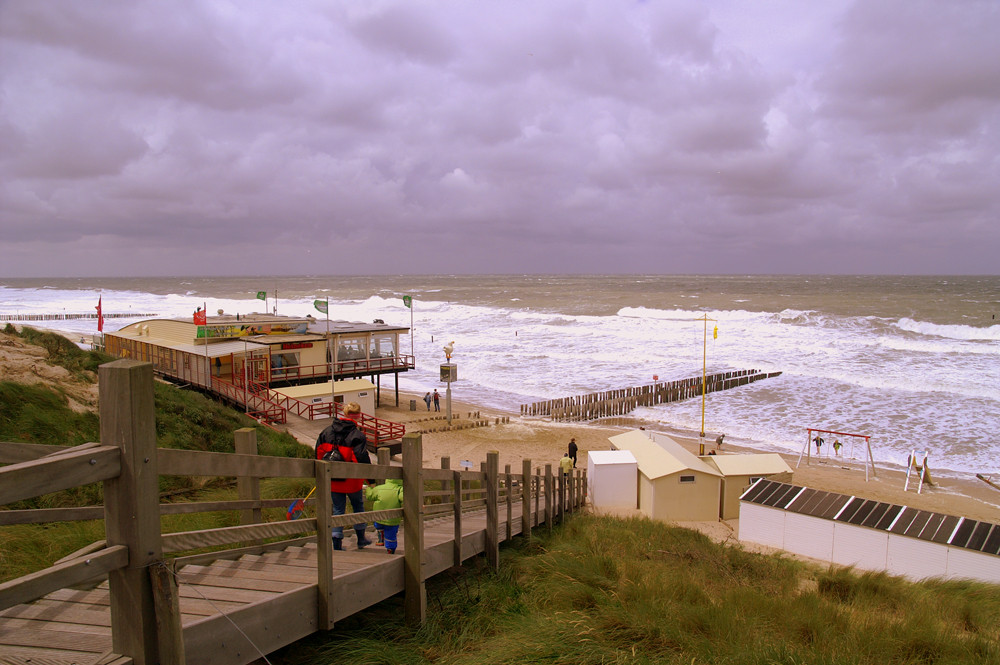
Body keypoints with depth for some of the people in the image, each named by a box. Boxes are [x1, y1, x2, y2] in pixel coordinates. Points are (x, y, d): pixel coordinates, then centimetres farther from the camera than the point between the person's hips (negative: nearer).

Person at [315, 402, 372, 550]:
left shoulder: (327, 431, 1)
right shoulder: (357, 435, -15)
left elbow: (318, 452, 8)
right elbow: (362, 458, -18)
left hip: (332, 480, 3)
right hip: (352, 480, -3)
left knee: (338, 510, 12)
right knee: (358, 506, 18)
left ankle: (337, 543, 9)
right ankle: (361, 539, 27)